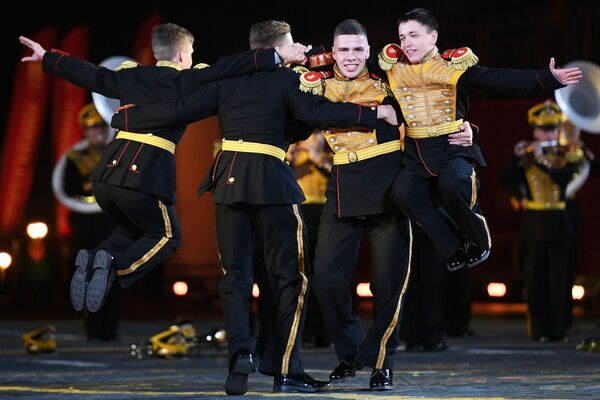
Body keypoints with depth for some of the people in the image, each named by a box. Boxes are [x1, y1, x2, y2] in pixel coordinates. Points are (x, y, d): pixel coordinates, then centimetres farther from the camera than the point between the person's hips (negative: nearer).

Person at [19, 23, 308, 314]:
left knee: (133, 230, 27)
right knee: (166, 236, 16)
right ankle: (114, 267, -12)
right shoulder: (186, 81, 3)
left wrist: (46, 57, 41)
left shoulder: (129, 76, 17)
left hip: (107, 171, 6)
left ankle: (91, 261, -2)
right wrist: (276, 56, -12)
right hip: (145, 176, -5)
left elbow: (89, 74, 26)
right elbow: (225, 69, -9)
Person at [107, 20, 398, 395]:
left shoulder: (226, 81, 13)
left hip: (229, 179, 4)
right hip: (271, 181, -4)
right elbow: (314, 112, -15)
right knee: (290, 275, 5)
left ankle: (240, 357, -8)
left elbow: (179, 111, 8)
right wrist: (375, 113, -13)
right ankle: (285, 370, 1)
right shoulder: (287, 79, 1)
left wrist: (124, 119, 19)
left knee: (236, 276, 10)